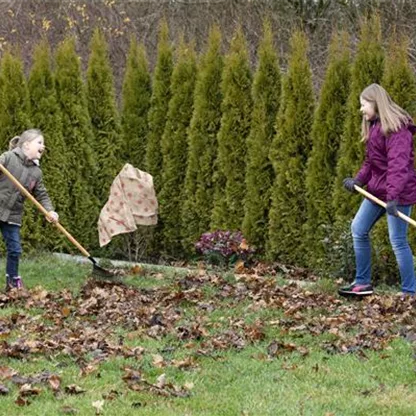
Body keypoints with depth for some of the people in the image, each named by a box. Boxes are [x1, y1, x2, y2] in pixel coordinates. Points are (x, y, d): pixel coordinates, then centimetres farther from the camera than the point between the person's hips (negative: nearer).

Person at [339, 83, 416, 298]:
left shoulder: (397, 129, -18)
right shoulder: (374, 127, 12)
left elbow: (398, 165, -28)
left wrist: (393, 196, -37)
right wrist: (358, 180, -3)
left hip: (398, 192, -10)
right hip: (377, 189, 10)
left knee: (397, 240, -8)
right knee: (358, 228, 12)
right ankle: (362, 282, 21)